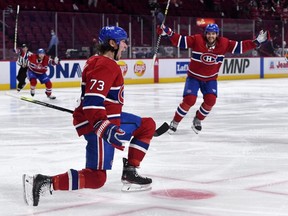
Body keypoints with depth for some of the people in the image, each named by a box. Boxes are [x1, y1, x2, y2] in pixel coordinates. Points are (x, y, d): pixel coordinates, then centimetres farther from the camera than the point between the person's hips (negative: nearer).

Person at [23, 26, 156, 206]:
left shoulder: (105, 63, 14)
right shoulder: (105, 66, -19)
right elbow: (92, 102, -29)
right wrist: (105, 128, -39)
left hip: (109, 119, 11)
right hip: (97, 125, -11)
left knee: (148, 125, 15)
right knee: (96, 178, -13)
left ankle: (129, 172, 13)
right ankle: (43, 182, -17)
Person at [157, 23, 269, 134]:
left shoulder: (224, 43, -11)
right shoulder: (196, 40, -18)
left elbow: (240, 47, -9)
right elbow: (179, 40, -22)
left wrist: (256, 42, -16)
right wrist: (167, 32, -37)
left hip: (210, 79, 3)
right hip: (194, 77, -3)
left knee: (211, 100, -14)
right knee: (189, 100, -16)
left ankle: (197, 120, 13)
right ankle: (175, 122, 3)